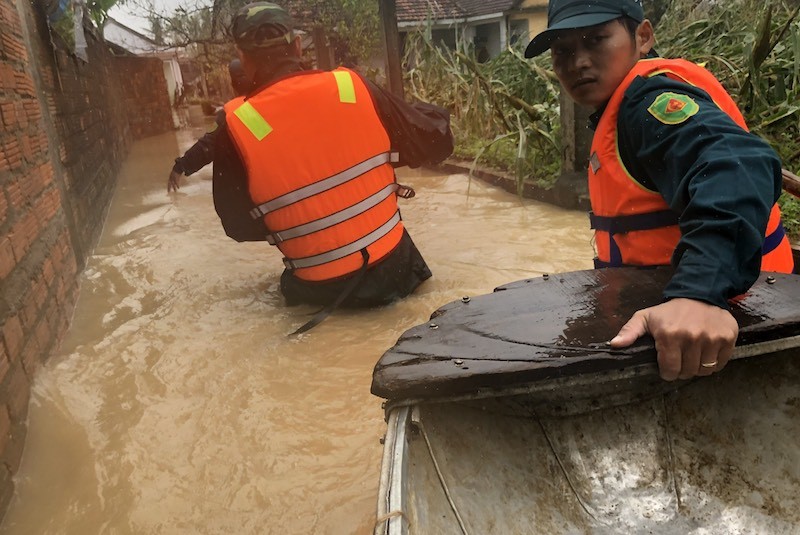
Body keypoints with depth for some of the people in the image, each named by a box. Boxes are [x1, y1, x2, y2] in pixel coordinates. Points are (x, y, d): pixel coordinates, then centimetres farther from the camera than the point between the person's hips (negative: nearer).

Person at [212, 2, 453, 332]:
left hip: (322, 290, -1)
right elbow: (435, 143, 2)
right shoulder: (352, 87, -10)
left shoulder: (236, 127, -14)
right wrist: (434, 116, 25)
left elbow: (239, 226, -1)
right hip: (393, 268, 1)